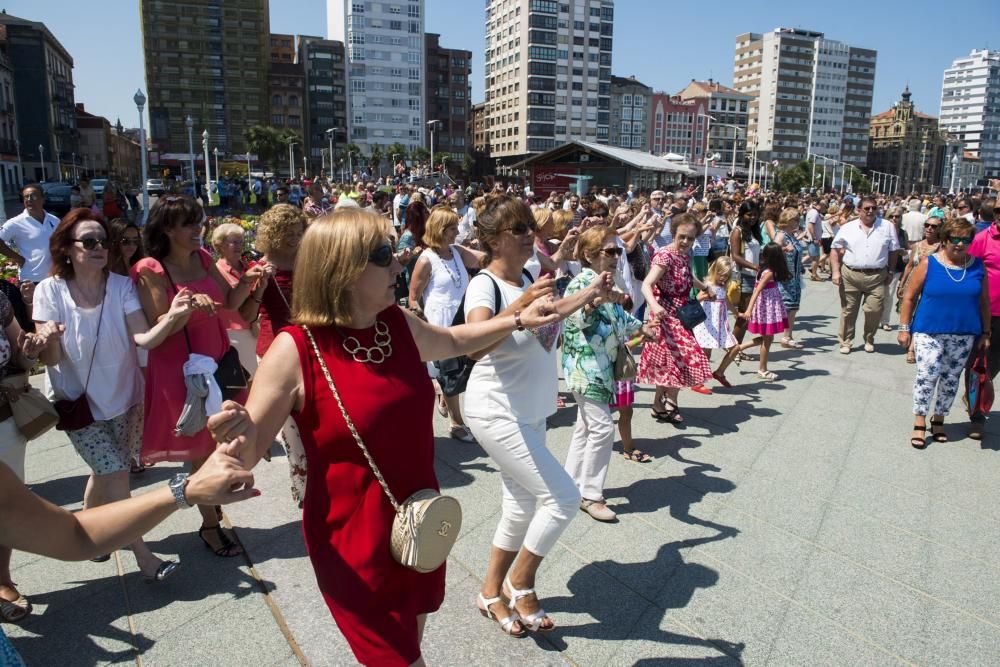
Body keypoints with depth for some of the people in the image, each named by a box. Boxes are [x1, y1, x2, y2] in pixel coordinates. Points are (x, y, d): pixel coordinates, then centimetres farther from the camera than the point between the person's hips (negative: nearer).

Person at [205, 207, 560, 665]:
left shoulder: (400, 325, -4)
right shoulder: (295, 351, -21)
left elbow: (454, 341, 17)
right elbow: (248, 453, -17)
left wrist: (517, 320, 13)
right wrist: (239, 437, -40)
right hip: (355, 543, -6)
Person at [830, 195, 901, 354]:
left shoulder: (887, 227, 7)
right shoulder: (847, 228, 6)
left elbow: (893, 251, 10)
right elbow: (836, 251, 5)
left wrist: (890, 272, 7)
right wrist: (835, 271, -4)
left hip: (877, 277, 0)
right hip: (850, 275, 0)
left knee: (874, 310, -1)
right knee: (848, 311, 5)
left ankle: (869, 340, 21)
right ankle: (846, 342, 16)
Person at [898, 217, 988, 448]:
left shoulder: (977, 266, 2)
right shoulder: (929, 264, -6)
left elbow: (984, 301, 9)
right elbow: (909, 297, -2)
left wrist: (985, 333, 9)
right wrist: (904, 329, -3)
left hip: (963, 335, 3)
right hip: (929, 331, -3)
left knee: (951, 379, 11)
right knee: (927, 375, -11)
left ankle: (938, 419, 27)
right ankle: (919, 424, 1)